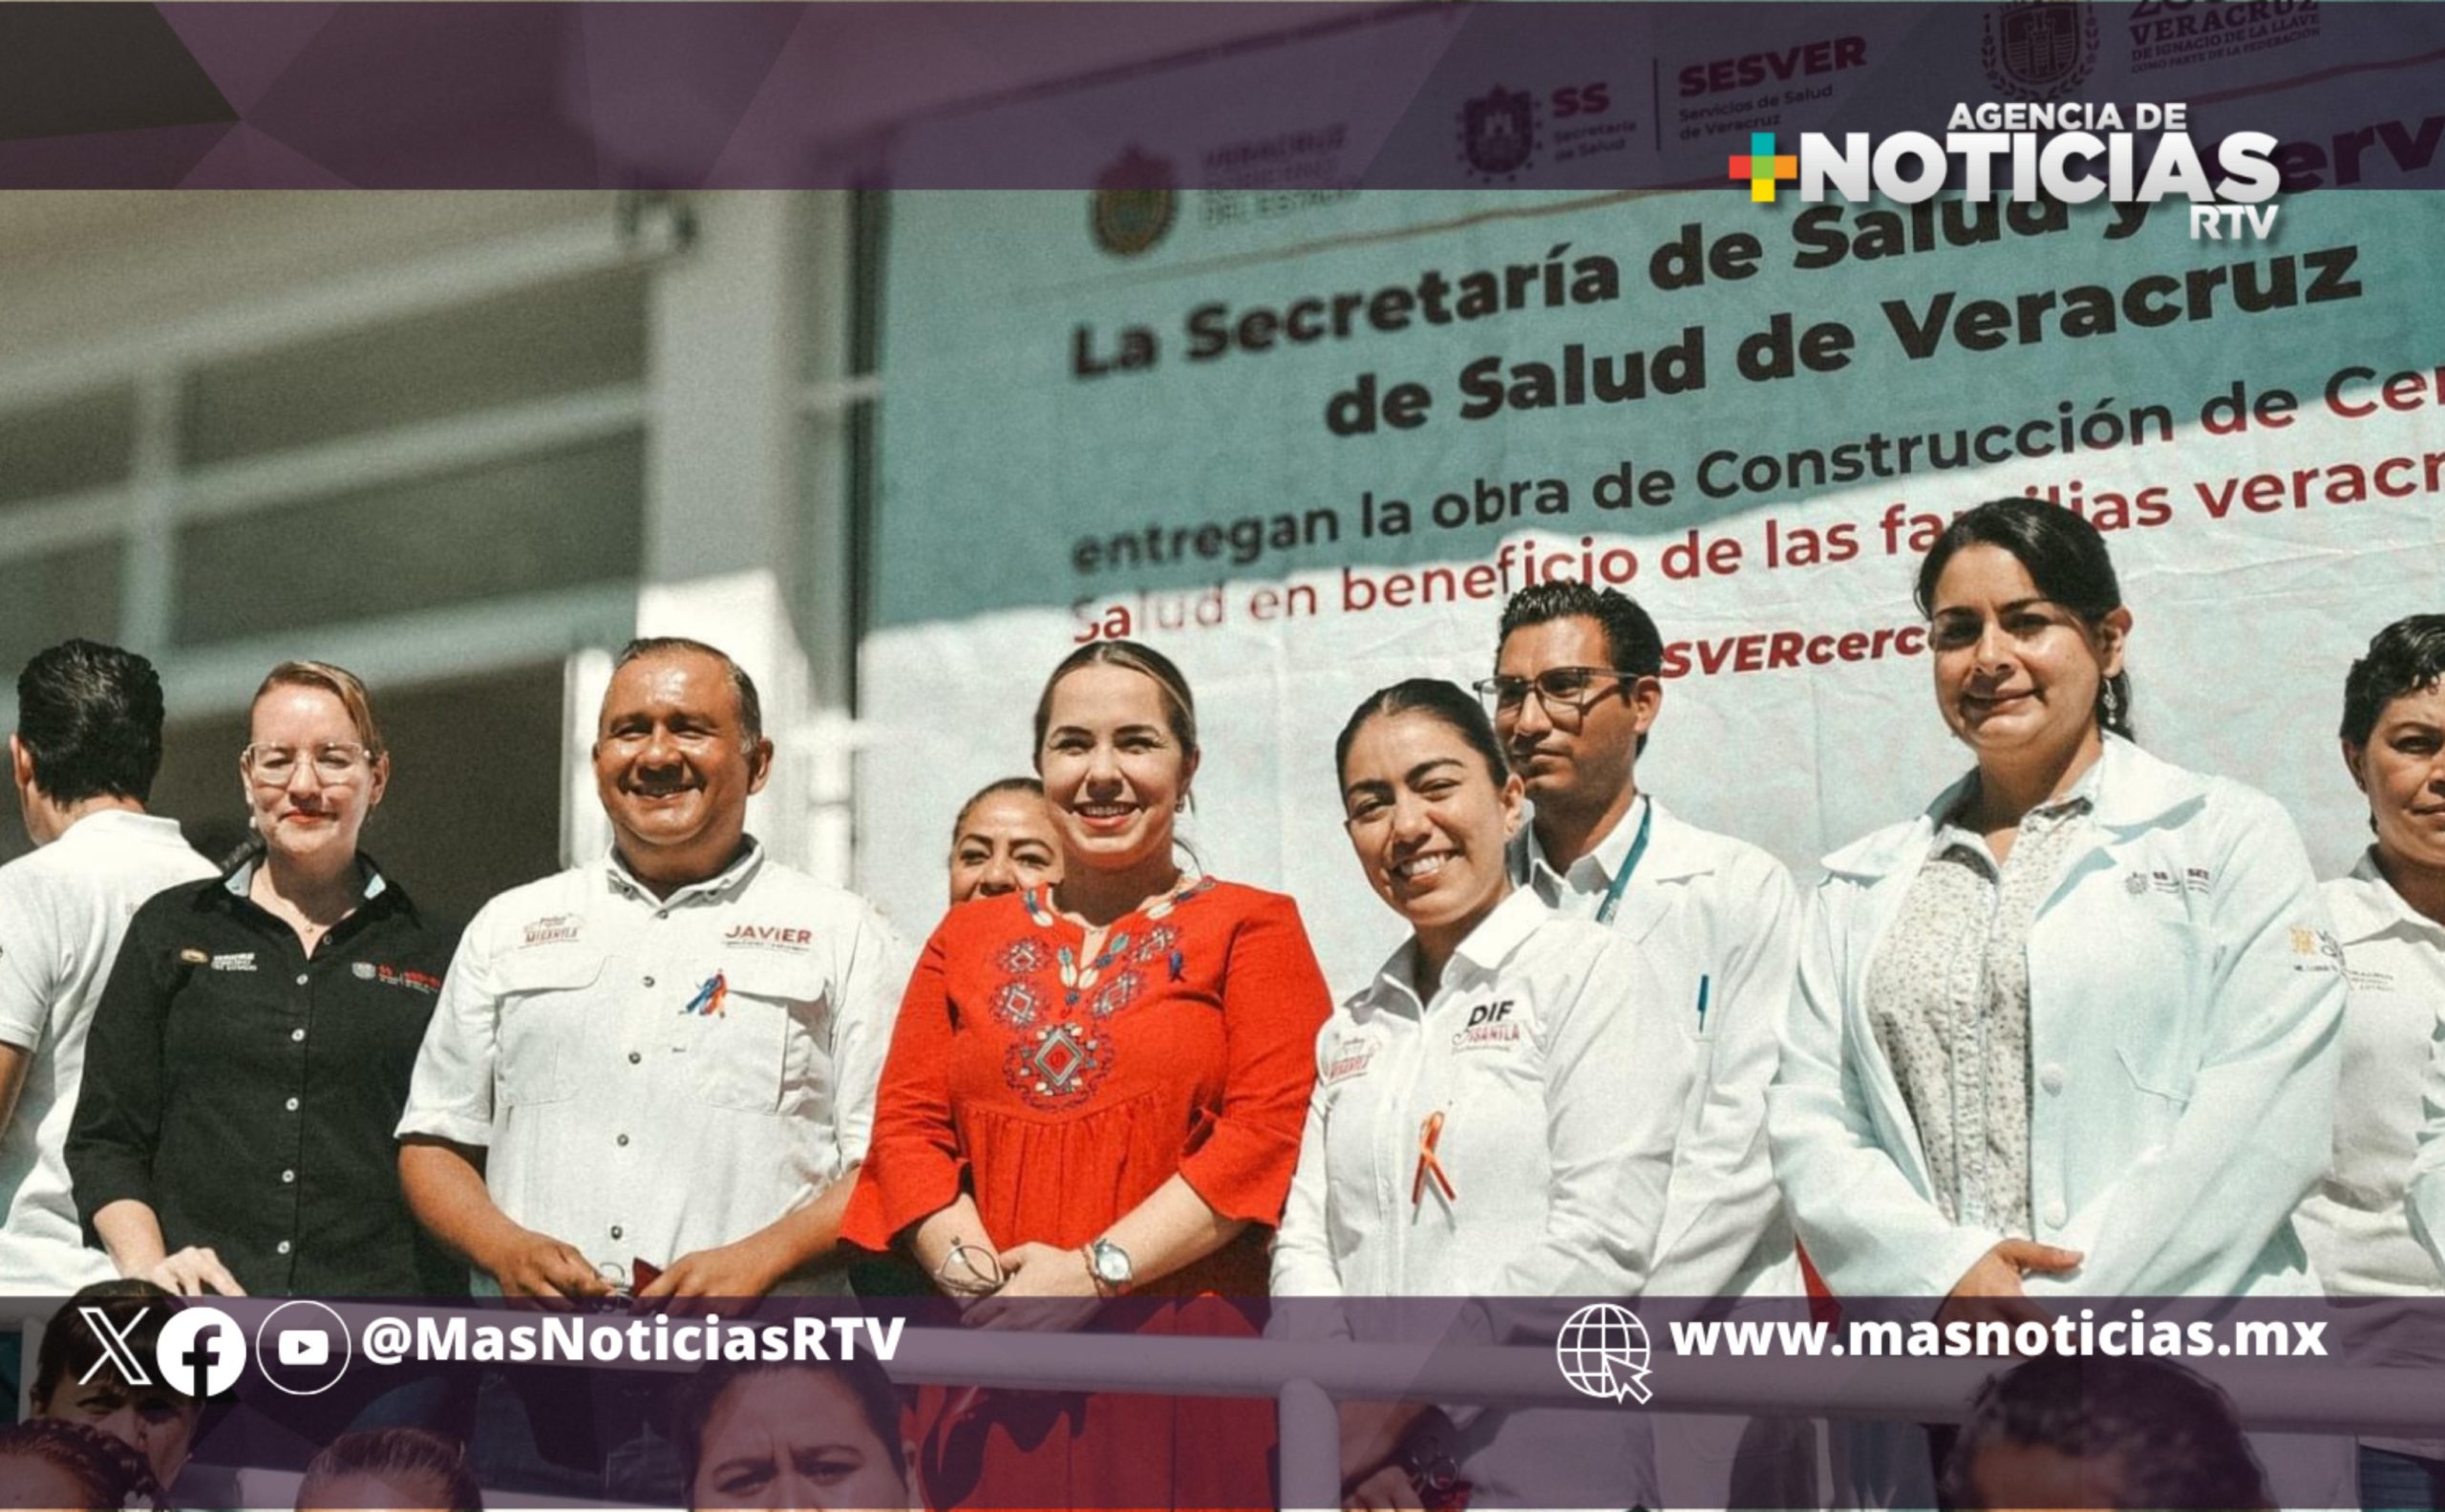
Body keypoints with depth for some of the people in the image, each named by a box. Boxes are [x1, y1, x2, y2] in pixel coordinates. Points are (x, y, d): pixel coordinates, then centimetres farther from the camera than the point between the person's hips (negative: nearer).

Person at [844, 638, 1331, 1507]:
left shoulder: (1251, 928, 4)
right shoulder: (967, 939, 16)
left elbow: (1270, 1129, -8)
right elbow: (906, 1123, 9)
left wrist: (1097, 1271, -14)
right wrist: (972, 1272, -9)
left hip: (1179, 1369, -3)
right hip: (993, 1362, 3)